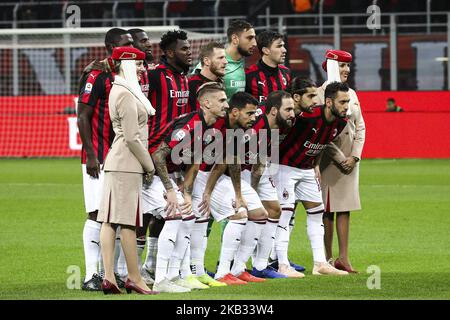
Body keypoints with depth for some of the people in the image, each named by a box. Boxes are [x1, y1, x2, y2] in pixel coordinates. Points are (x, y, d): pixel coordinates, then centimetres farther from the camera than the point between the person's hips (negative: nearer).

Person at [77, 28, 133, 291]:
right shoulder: (96, 76, -10)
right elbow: (83, 117, -11)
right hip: (99, 158, -7)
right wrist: (91, 155, -16)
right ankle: (91, 276, -7)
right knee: (98, 214, -9)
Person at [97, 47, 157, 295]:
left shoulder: (119, 90, 18)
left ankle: (109, 277, 1)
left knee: (109, 219, 3)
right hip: (127, 164, -10)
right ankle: (134, 279, -1)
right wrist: (149, 165, -8)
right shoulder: (126, 94, -13)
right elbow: (132, 137, -16)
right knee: (128, 221, -5)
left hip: (115, 162, 10)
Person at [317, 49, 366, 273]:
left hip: (350, 159, 6)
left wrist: (354, 156, -1)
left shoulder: (351, 94, 13)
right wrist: (339, 158, -13)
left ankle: (343, 258, 5)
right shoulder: (320, 94, -7)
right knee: (328, 209, -2)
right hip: (328, 159, -6)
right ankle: (328, 259, 3)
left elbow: (360, 127, 12)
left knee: (345, 208, 4)